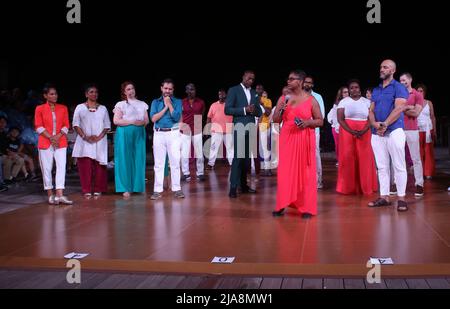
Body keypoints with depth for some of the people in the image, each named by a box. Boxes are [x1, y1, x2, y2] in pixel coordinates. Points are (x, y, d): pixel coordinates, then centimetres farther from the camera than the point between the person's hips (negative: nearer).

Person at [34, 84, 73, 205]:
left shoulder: (63, 108, 8)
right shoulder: (40, 109, 2)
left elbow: (66, 126, 5)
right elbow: (38, 127, -3)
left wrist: (58, 136, -11)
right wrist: (51, 138, -12)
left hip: (61, 142, 2)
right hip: (45, 143, -1)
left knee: (61, 167, -8)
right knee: (47, 168, 1)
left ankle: (59, 195, -10)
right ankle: (50, 195, 10)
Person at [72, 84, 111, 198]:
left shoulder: (103, 108, 11)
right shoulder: (80, 107, 7)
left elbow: (107, 126, 7)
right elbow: (76, 124, 2)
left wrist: (99, 137, -9)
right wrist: (85, 136, -12)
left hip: (99, 141, 1)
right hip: (84, 141, -1)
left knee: (99, 166, -2)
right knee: (85, 165, -6)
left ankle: (98, 190, 6)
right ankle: (87, 191, 0)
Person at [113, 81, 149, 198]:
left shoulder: (142, 104, 15)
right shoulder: (120, 105, 3)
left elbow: (147, 120, 14)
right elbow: (116, 120, -6)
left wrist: (142, 122, -9)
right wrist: (132, 122, -14)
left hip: (139, 134, 4)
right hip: (124, 134, -3)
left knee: (139, 160, 0)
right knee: (125, 160, -5)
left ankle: (137, 187, 7)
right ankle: (126, 188, -3)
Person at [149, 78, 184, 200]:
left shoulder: (177, 102, 7)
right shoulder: (155, 102, 10)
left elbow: (177, 117, -7)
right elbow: (153, 118, -3)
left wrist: (169, 104, -4)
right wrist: (165, 107, -4)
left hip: (173, 134, -1)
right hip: (159, 134, 1)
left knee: (175, 162, -2)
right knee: (159, 164, 2)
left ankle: (176, 189, 3)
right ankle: (158, 190, 5)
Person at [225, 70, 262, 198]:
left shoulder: (254, 93, 17)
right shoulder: (233, 90, 0)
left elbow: (259, 112, 15)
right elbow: (227, 110, -8)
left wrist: (254, 110, -8)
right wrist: (244, 110, -17)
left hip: (251, 129, 6)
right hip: (239, 128, -6)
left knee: (247, 157, 9)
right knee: (238, 157, -10)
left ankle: (243, 185, 16)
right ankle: (233, 187, -8)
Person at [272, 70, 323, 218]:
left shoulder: (311, 99, -1)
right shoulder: (283, 99, 7)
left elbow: (320, 121, 2)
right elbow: (276, 120, 9)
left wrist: (307, 122, -16)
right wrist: (280, 110, -11)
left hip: (305, 140, -3)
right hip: (287, 139, 3)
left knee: (305, 172, -1)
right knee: (285, 171, 2)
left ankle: (307, 207, 5)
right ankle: (282, 205, 10)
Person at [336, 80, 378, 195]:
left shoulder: (367, 102, 8)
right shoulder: (343, 102, 4)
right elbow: (340, 119, -5)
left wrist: (363, 131, -15)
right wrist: (352, 131, -17)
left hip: (364, 133, 1)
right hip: (347, 133, -1)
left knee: (364, 159, -1)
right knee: (348, 158, -3)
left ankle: (365, 186, 7)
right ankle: (348, 187, 3)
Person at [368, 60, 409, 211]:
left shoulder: (399, 87, -1)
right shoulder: (376, 90, 17)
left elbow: (399, 108, -13)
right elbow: (371, 110, 11)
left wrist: (385, 124, -17)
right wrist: (375, 124, -9)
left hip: (394, 131, -6)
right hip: (377, 133, 6)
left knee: (398, 166, -4)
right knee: (382, 167, 8)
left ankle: (401, 198, -1)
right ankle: (384, 197, 12)